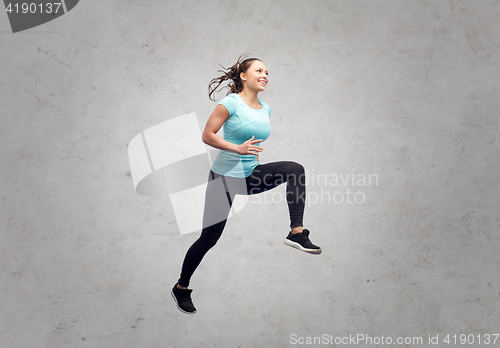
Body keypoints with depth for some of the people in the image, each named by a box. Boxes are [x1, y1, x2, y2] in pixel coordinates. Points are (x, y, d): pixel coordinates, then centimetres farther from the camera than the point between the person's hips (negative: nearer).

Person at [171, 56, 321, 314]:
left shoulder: (265, 109, 9)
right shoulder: (231, 103, -11)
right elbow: (207, 136, -15)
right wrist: (238, 149, -25)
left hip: (251, 175, 6)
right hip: (225, 176, -6)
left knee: (295, 169, -18)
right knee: (209, 238, 0)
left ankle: (297, 233, -19)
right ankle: (181, 288, 19)